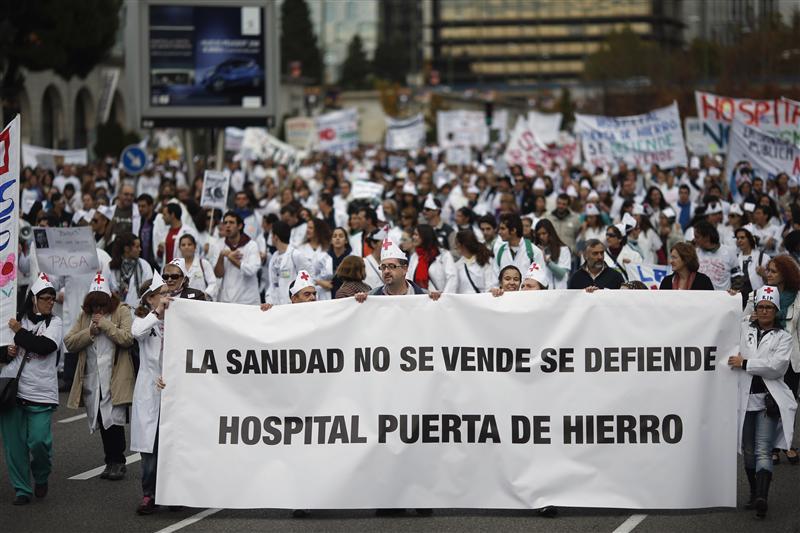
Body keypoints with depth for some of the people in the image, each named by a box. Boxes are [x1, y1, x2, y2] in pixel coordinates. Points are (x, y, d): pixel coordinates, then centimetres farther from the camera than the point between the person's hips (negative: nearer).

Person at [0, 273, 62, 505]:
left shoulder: (54, 322, 3)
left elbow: (45, 346, -16)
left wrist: (19, 332, -6)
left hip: (40, 391, -2)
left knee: (39, 440, -10)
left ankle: (41, 478, 20)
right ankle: (21, 489, 13)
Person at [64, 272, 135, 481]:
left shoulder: (122, 312, -1)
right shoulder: (84, 315, 12)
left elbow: (127, 338, -15)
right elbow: (69, 342, 5)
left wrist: (105, 324, -13)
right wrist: (90, 332, -8)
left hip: (115, 378, -5)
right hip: (91, 379, 5)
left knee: (114, 420, -7)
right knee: (101, 421, 7)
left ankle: (117, 462, 3)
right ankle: (112, 461, 15)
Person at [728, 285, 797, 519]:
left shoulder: (783, 338, 4)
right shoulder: (744, 328, 12)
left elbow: (777, 366, -10)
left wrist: (745, 364, -11)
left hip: (769, 398, -4)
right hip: (745, 397, 4)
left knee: (763, 451, -15)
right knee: (748, 451, 11)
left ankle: (762, 498, -26)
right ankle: (754, 494, 24)